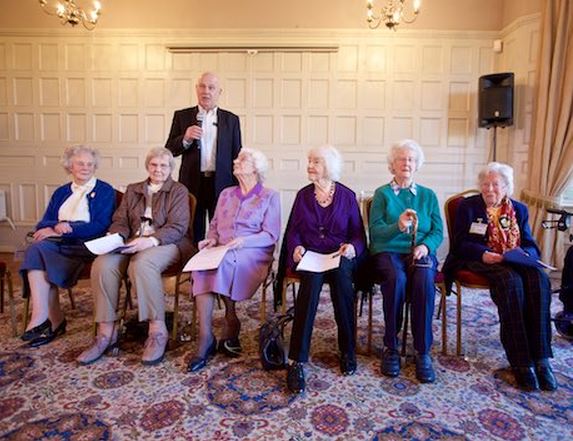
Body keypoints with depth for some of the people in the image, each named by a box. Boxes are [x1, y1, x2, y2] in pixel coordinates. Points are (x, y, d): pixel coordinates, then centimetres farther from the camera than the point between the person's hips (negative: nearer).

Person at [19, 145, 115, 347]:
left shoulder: (104, 191, 7)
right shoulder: (61, 192, 23)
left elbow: (101, 226, -6)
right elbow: (43, 224, 14)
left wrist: (64, 230, -11)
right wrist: (57, 226, -11)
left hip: (86, 245, -5)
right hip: (59, 243, 5)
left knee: (38, 252, -26)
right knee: (36, 247, -28)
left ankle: (42, 316, -23)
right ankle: (54, 319, -29)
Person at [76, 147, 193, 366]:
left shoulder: (178, 191, 8)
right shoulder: (132, 190, 24)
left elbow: (177, 227, -5)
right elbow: (120, 221, 16)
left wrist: (151, 240, -22)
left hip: (166, 243, -4)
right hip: (133, 244, 4)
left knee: (142, 264, -38)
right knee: (102, 264, -26)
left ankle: (158, 331, -29)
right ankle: (106, 333, -19)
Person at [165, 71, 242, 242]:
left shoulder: (231, 119, 9)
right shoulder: (182, 116, 8)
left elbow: (236, 155, 9)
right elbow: (169, 150, 6)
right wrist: (185, 138, -13)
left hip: (222, 184, 0)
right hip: (192, 183, 0)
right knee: (193, 233, 6)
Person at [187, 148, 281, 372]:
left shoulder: (269, 196, 7)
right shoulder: (226, 194, 24)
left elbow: (271, 235, -3)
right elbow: (215, 225, 24)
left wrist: (244, 240, -18)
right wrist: (211, 239, 2)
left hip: (253, 254, -4)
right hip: (221, 252, 4)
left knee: (224, 262, -35)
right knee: (201, 265, -29)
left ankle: (230, 326, -17)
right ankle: (205, 338, -27)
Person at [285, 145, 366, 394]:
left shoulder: (347, 196, 8)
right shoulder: (303, 195, 12)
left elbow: (359, 235, 7)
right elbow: (292, 231, 10)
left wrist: (353, 247, -14)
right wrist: (296, 247, -11)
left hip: (339, 257, 0)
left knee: (342, 274, -35)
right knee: (312, 278, -34)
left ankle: (348, 351, -18)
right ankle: (297, 361, -34)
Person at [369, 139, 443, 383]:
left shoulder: (428, 195, 17)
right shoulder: (382, 194, 10)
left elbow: (438, 232, 9)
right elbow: (376, 231, -3)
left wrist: (425, 246, -12)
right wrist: (398, 226, -23)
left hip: (420, 252, 2)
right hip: (388, 251, -1)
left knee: (424, 281, -32)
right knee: (396, 279, -34)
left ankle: (423, 351, -21)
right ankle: (390, 347, -18)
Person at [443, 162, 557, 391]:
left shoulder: (519, 209, 17)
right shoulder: (468, 206, 7)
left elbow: (530, 245, 11)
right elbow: (460, 244, -3)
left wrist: (524, 254, -13)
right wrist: (483, 254, -21)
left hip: (514, 261, 4)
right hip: (480, 261, -4)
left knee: (539, 279, -29)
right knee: (511, 281, -34)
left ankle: (541, 357, -27)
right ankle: (521, 362, -31)